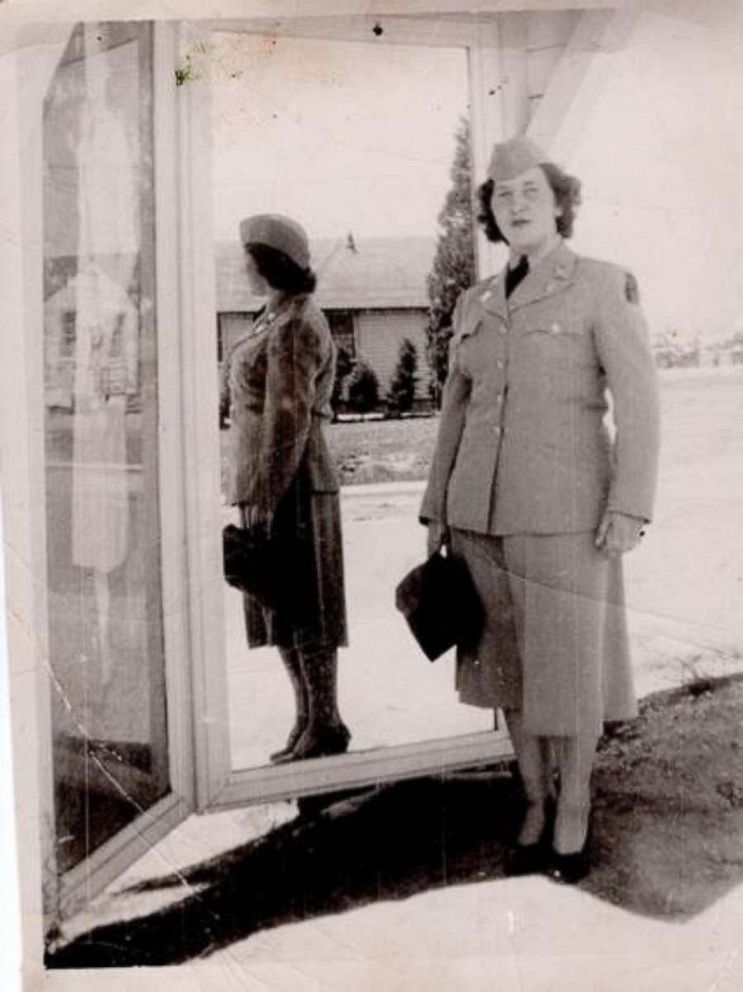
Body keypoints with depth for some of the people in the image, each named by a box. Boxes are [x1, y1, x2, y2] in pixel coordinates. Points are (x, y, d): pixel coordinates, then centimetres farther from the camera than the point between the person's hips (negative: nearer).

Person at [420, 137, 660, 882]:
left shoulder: (602, 285, -4)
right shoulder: (475, 305, 11)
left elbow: (637, 399, -9)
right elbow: (455, 413, 13)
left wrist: (631, 506, -17)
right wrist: (438, 512, 10)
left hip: (565, 505, -5)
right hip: (483, 504, 5)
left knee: (566, 662, 0)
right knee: (508, 659, 10)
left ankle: (574, 812, 19)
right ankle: (535, 805, 25)